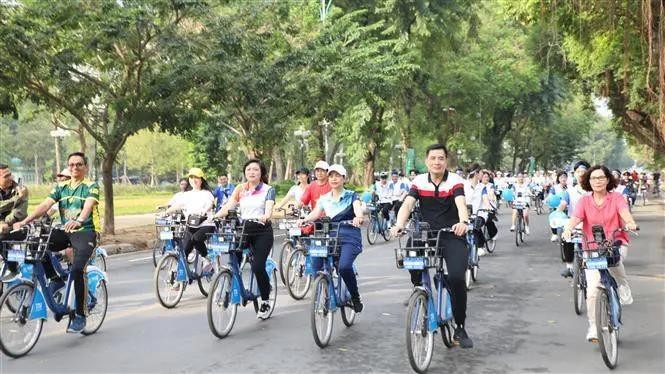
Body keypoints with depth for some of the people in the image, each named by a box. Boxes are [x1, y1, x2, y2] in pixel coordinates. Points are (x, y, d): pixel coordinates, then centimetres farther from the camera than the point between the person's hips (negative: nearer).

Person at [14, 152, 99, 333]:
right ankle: (55, 279, 0)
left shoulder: (91, 186, -2)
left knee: (77, 270, -24)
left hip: (85, 232, -5)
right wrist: (25, 221, -19)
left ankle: (80, 316, -12)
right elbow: (45, 205, -3)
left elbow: (88, 205, -23)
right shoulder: (61, 187, 11)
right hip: (65, 232, 5)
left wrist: (79, 220, -45)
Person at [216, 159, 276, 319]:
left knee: (258, 267, -14)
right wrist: (215, 215, -22)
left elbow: (269, 208, -17)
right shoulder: (240, 189, 9)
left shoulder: (268, 189, 0)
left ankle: (265, 301, 6)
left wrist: (265, 217, -40)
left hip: (262, 230, -3)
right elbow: (228, 206, -3)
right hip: (243, 229, 4)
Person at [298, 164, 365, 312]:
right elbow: (316, 213, 2)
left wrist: (359, 218, -38)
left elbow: (358, 209, -14)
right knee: (316, 267, -19)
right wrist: (305, 220, -20)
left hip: (349, 238, -4)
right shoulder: (324, 199, 15)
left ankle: (356, 298, -8)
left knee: (344, 267, -30)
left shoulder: (351, 196, 5)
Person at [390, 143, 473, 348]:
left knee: (456, 277, -19)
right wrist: (399, 224, -33)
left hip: (453, 236, -3)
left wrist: (463, 222, -46)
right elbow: (407, 204, -13)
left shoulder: (455, 181, -7)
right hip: (426, 234, 3)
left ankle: (460, 328, -2)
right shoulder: (419, 181, 0)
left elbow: (461, 203, -24)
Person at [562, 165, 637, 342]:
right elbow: (576, 217, -14)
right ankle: (593, 328, 10)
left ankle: (624, 289, -9)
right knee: (592, 290, -7)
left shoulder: (616, 198, -1)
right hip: (592, 249, 1)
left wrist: (630, 223, -43)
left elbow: (624, 211, -19)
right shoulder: (584, 201, 1)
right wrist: (568, 228, -37)